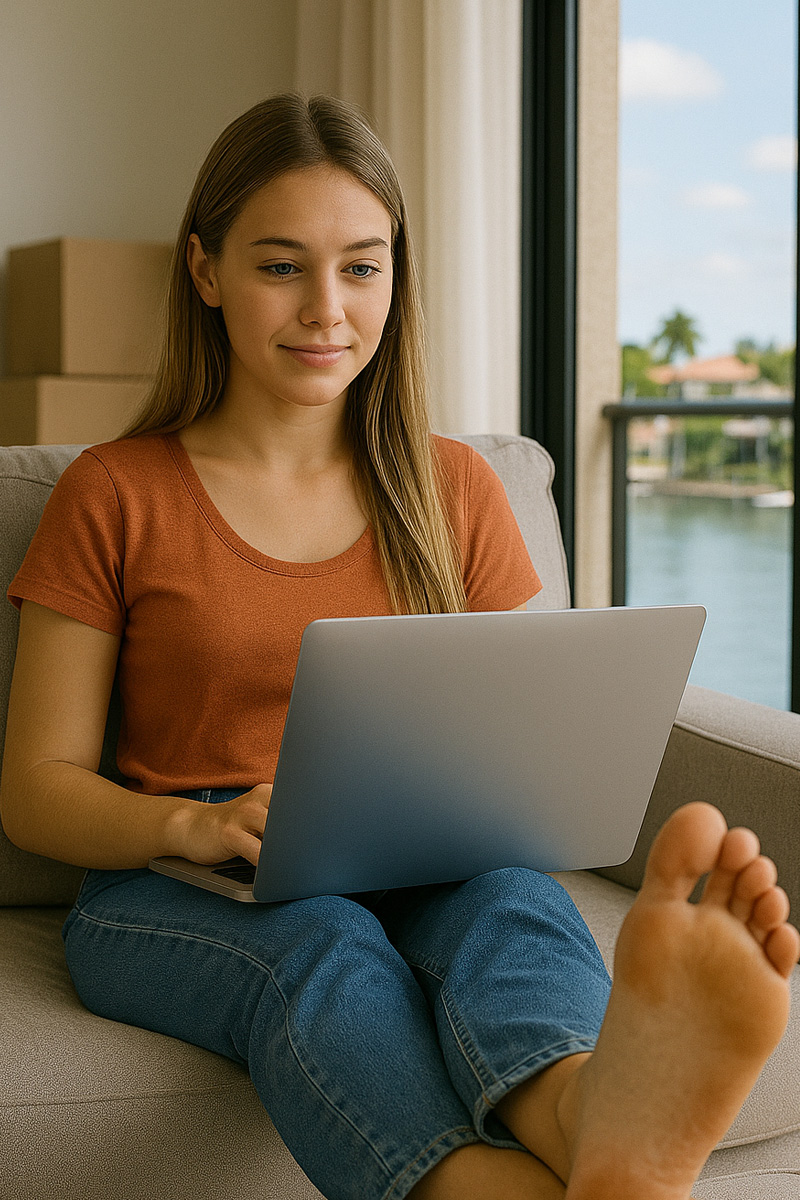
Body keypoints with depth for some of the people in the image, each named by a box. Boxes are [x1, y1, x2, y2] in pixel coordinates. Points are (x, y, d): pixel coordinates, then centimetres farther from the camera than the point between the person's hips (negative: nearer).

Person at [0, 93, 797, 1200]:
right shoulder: (113, 498, 7)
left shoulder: (455, 490, 15)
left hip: (420, 877, 2)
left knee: (509, 893, -34)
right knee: (317, 939, -37)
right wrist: (197, 824, -19)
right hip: (172, 895, -1)